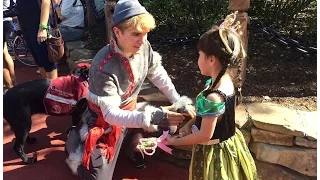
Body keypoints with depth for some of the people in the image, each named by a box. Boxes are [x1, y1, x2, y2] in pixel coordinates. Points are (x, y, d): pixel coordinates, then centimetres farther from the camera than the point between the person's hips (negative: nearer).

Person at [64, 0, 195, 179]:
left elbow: (158, 75, -2)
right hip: (106, 119, -6)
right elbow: (111, 114, -35)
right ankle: (77, 137, 26)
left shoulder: (144, 47, -19)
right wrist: (153, 117, -45)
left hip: (130, 109, 6)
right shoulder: (104, 67, -36)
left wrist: (178, 101, -6)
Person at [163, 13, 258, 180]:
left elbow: (205, 135, -24)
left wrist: (175, 141, -12)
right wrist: (189, 124, -2)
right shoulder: (229, 80, -7)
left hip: (214, 152, -8)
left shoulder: (212, 97, -34)